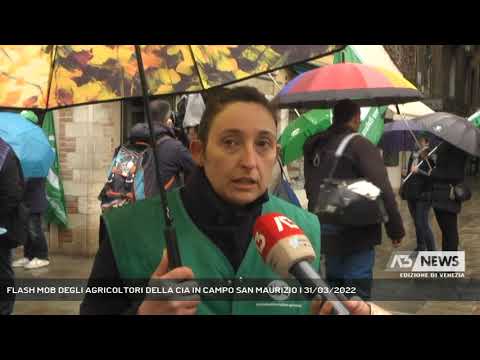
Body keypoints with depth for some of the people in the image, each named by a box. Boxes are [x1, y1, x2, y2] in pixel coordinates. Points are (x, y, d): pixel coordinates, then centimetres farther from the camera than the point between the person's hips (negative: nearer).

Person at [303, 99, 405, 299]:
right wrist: (396, 228, -9)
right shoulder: (360, 145, -15)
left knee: (334, 289, 20)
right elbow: (382, 191, -19)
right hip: (356, 232, -7)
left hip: (325, 232, 7)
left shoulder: (313, 147, 9)